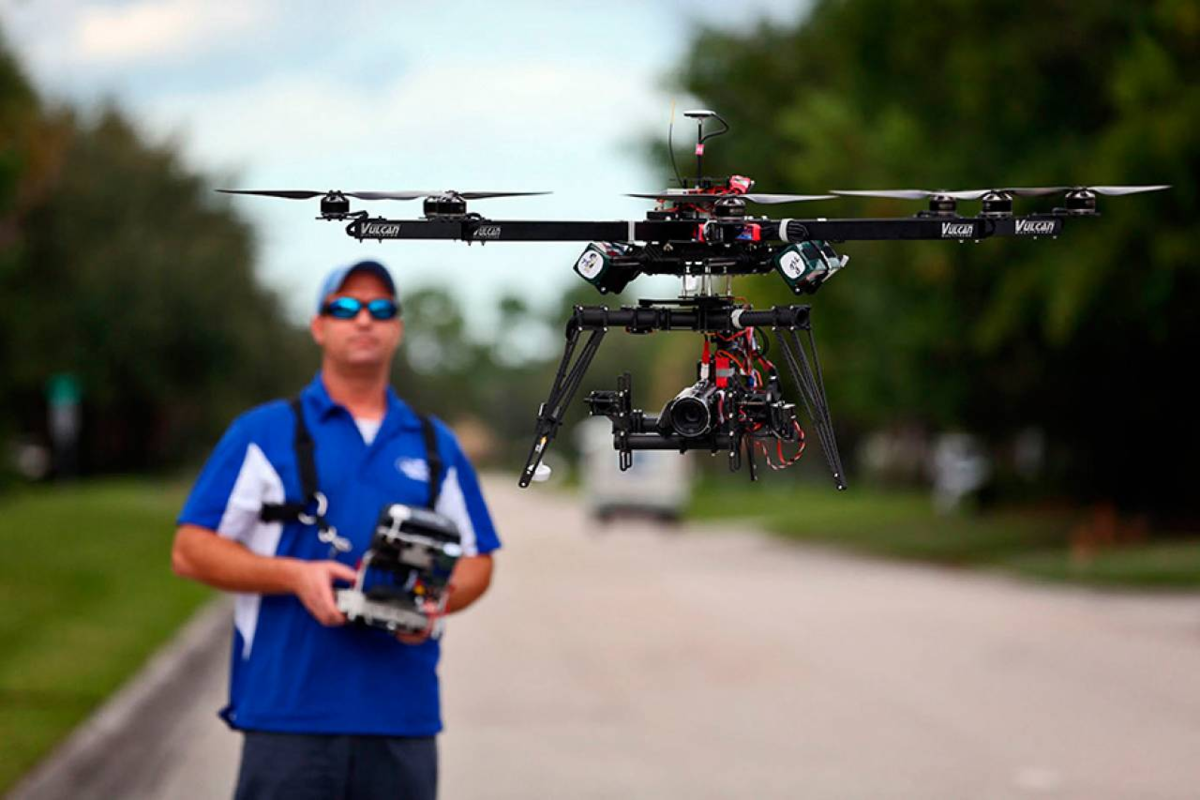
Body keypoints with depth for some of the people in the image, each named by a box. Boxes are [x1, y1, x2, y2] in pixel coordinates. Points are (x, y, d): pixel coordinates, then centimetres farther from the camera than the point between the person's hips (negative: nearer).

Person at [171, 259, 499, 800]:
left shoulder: (435, 446, 16)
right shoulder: (263, 433, 5)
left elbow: (476, 561, 19)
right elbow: (191, 550, 1)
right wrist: (295, 576, -14)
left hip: (404, 717, 3)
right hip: (288, 712, -3)